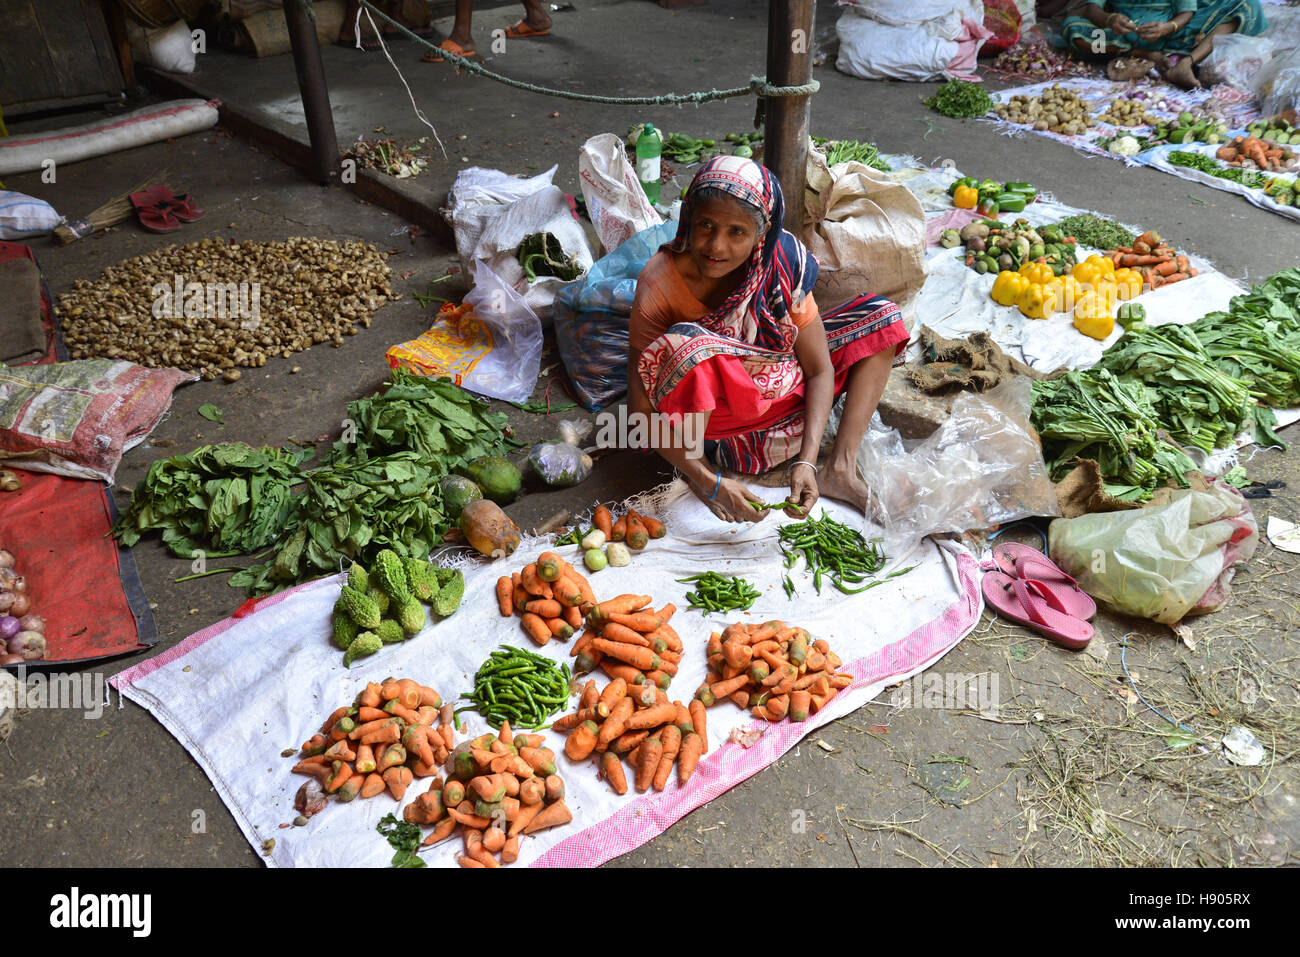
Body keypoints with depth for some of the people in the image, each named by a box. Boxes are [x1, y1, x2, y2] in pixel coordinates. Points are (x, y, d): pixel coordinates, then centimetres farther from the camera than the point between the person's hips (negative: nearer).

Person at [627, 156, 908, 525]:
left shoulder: (782, 261, -18)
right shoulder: (660, 284, -26)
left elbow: (820, 369, -14)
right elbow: (641, 414, -25)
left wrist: (807, 462, -27)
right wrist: (709, 481, -34)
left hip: (778, 387, 5)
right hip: (699, 409, -5)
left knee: (881, 317, -3)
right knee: (685, 343, -38)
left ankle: (841, 470, -13)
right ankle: (696, 476, -18)